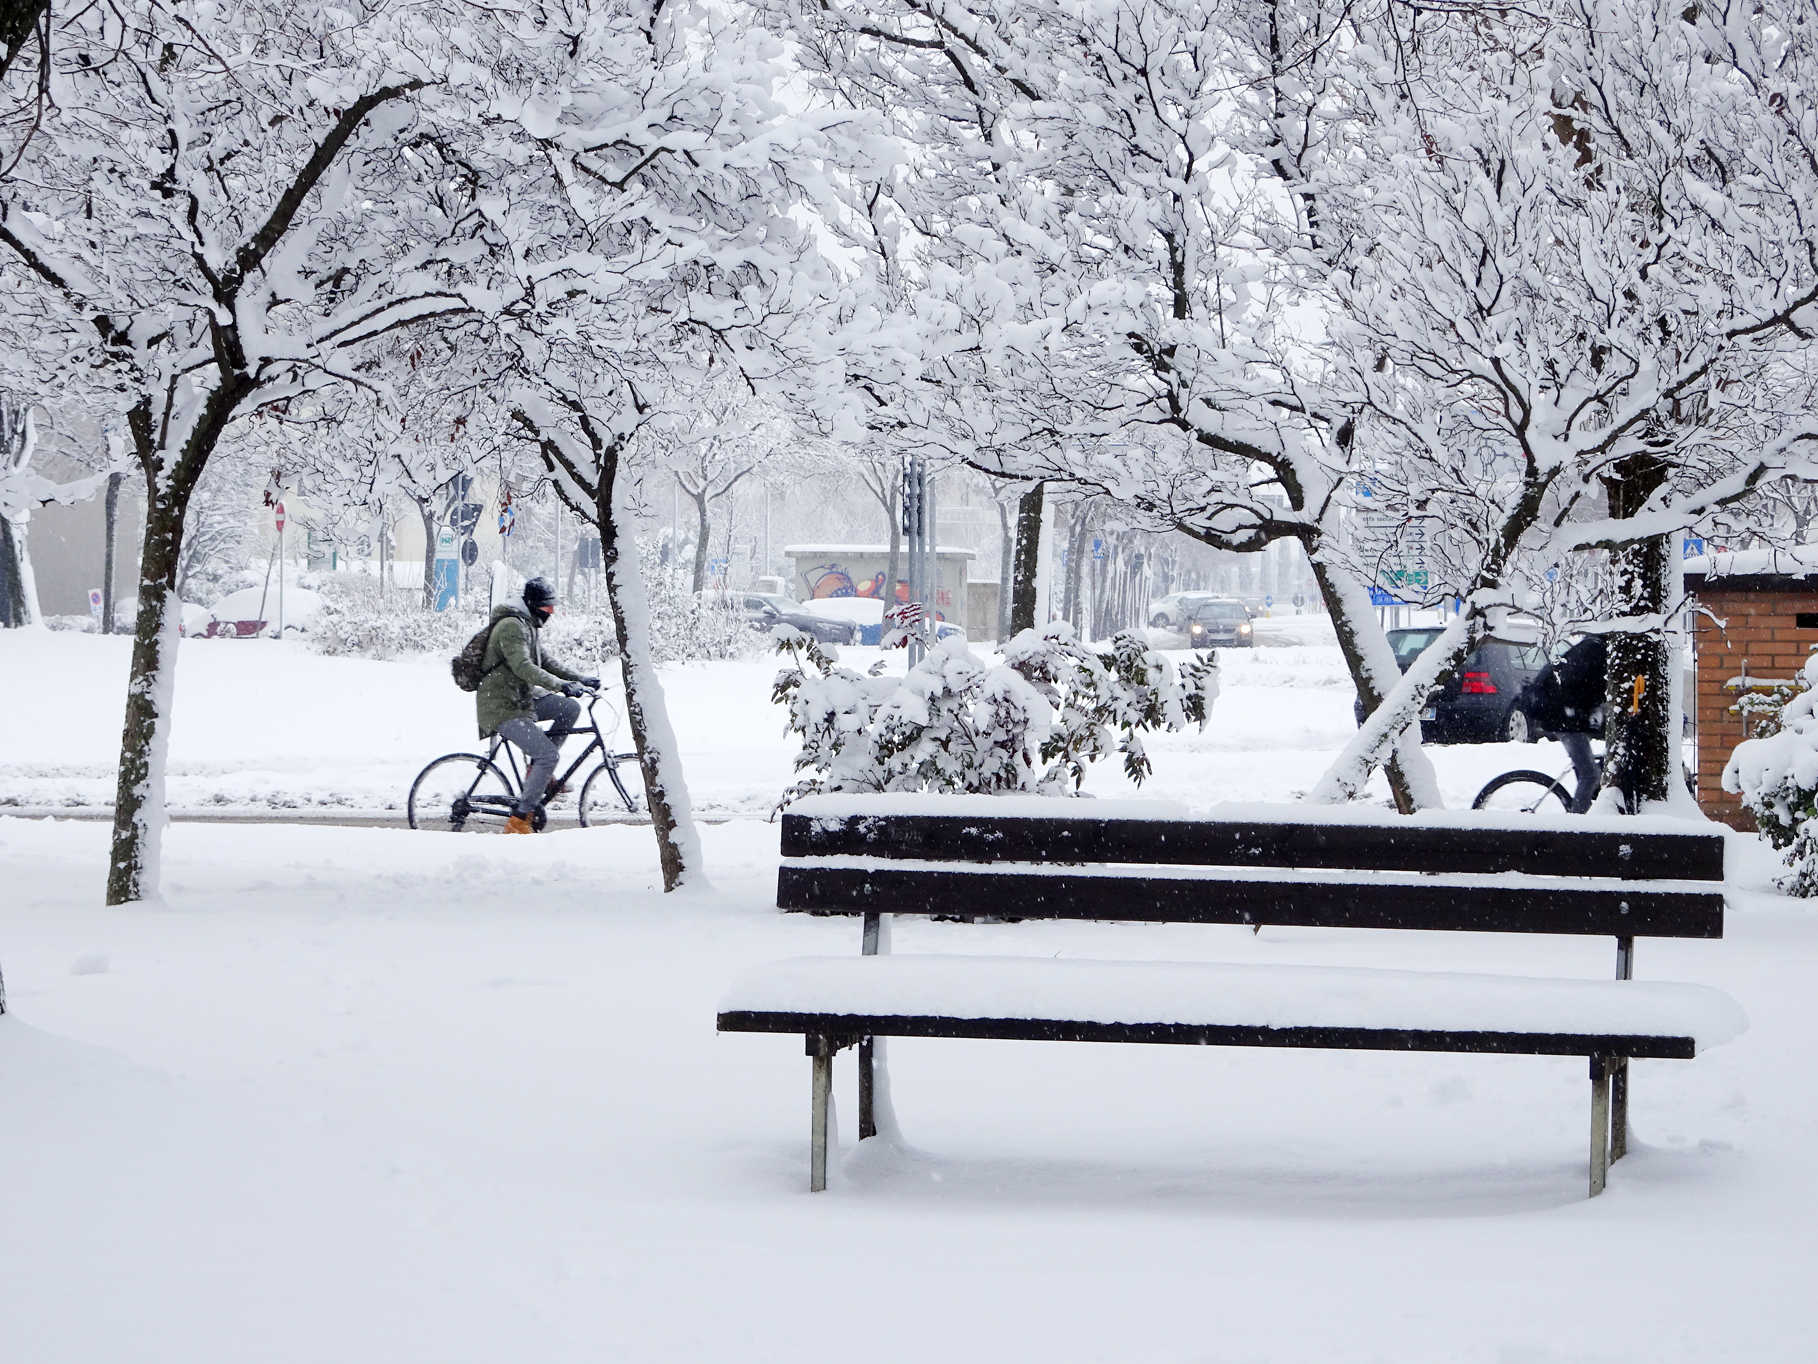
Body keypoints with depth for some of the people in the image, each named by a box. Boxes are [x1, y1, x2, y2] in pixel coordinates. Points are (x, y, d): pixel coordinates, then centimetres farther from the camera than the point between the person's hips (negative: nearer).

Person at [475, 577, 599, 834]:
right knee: (548, 755, -18)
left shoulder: (527, 626, 17)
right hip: (501, 708, -10)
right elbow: (523, 667, -29)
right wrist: (561, 685, -37)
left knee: (569, 707, 1)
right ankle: (518, 820, -15)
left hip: (521, 699, 10)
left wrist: (581, 678, 7)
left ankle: (537, 770, 7)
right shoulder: (511, 626, -17)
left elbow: (546, 662, 19)